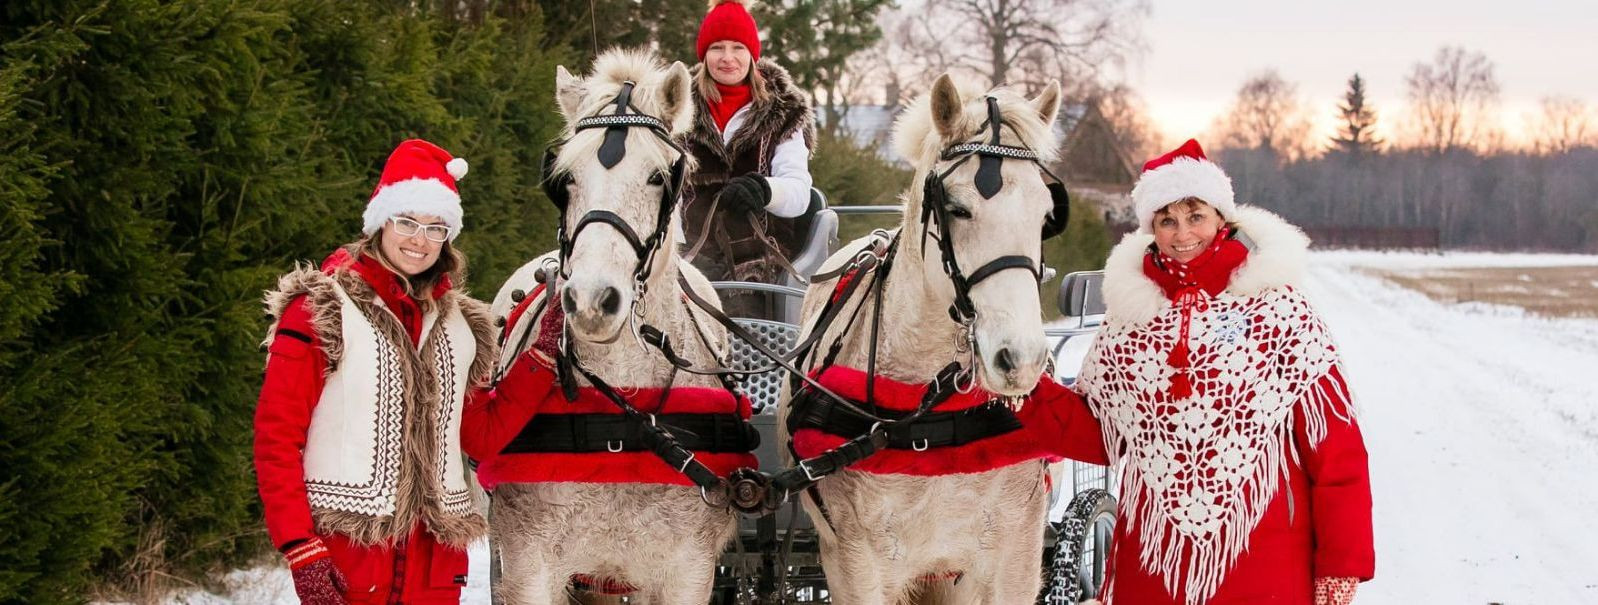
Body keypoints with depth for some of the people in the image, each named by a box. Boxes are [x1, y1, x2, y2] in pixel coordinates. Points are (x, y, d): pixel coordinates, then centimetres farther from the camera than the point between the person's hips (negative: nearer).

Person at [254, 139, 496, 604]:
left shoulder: (458, 322, 15)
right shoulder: (323, 312, -3)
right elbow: (275, 439, -7)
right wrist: (301, 553, -15)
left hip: (436, 561, 5)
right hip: (346, 555, -5)